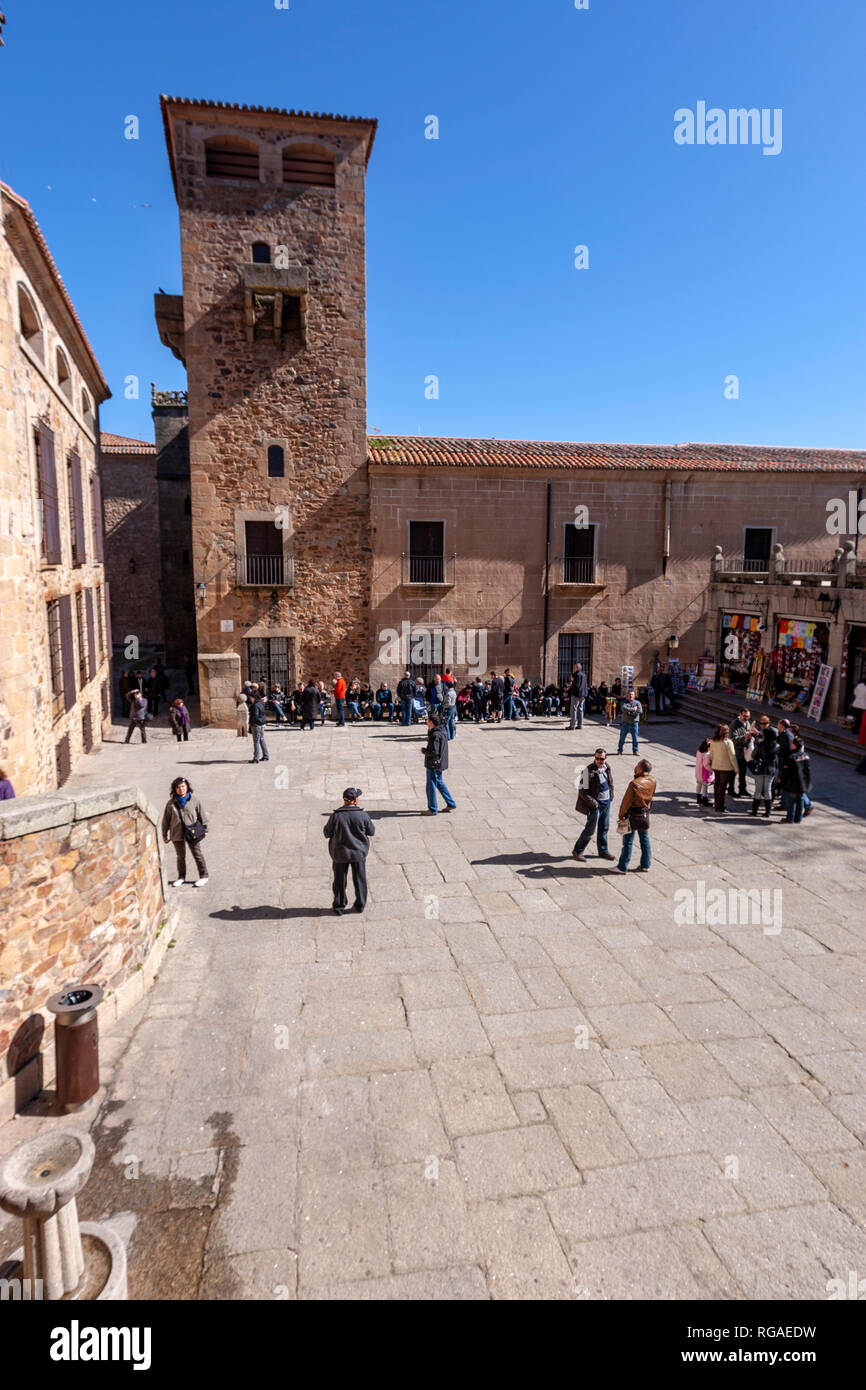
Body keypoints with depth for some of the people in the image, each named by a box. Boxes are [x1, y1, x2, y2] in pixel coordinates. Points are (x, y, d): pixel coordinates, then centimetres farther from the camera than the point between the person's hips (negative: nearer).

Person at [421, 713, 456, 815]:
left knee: (431, 787, 3)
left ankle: (433, 809, 13)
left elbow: (434, 752, -28)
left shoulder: (435, 735, -24)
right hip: (440, 763, 10)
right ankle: (451, 803, 29)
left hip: (433, 764, -10)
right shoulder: (442, 731, 5)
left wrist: (424, 751, -12)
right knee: (439, 783, 24)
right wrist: (429, 731, 6)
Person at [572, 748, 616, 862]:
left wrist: (610, 797, 11)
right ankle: (577, 852, 15)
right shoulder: (588, 771, -21)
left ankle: (603, 851, 33)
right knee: (590, 830, 0)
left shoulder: (607, 768, 1)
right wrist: (593, 803, -17)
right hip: (595, 805, -7)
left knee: (604, 829, 17)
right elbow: (583, 792, -19)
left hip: (606, 803, 7)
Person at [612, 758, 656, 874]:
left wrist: (621, 816, -10)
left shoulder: (634, 783, -23)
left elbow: (627, 801, -18)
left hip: (633, 815, -6)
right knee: (645, 840, 15)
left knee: (628, 841, 2)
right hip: (645, 814, 6)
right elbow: (650, 797, 8)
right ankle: (645, 865, 24)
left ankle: (622, 867, 8)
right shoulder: (652, 782, -3)